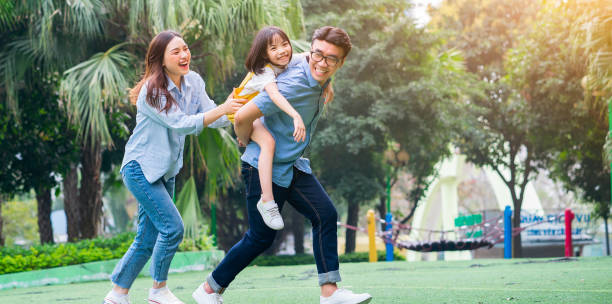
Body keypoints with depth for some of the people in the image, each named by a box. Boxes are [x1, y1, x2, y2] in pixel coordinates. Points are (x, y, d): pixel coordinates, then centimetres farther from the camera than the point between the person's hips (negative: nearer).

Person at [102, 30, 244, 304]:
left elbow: (211, 117, -7)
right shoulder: (152, 91, -21)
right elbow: (180, 124, -28)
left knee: (147, 240, 9)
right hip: (141, 168, -7)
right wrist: (221, 109, -36)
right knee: (172, 227, -14)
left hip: (166, 171, 8)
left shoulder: (193, 82, 0)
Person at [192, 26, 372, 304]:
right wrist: (246, 140, -8)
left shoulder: (320, 80, -1)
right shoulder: (293, 85, -29)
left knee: (325, 215, -4)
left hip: (293, 165, 8)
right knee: (261, 238, 1)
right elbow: (242, 117, -30)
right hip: (264, 168, -8)